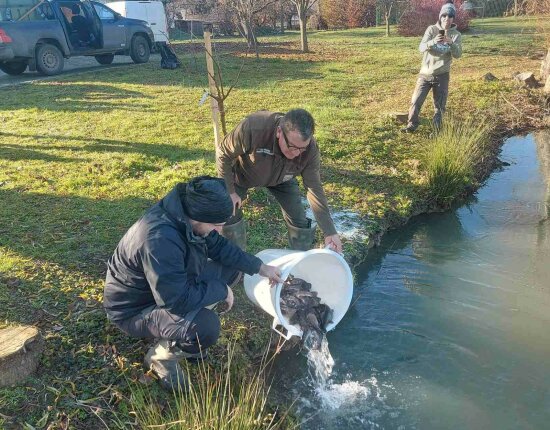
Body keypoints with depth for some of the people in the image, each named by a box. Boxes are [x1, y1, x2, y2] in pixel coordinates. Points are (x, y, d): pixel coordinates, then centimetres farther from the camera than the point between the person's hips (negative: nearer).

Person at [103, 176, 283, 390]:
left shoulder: (186, 214, -12)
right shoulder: (160, 239, -38)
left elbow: (218, 245, 5)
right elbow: (176, 300, -35)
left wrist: (259, 267, 2)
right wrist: (221, 290, -21)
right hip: (135, 308, -9)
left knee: (231, 268, 3)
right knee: (206, 327, -32)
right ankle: (160, 356, 0)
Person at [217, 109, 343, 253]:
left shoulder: (310, 148, -34)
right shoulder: (252, 127, -44)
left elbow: (315, 189, -24)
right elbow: (224, 154, -25)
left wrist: (330, 232, -25)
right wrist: (229, 191, -23)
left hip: (281, 178, 2)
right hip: (242, 173, -1)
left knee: (299, 220, -4)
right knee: (230, 214, -6)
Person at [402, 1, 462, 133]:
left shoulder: (456, 35, -1)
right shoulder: (432, 29, -2)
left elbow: (458, 54, -12)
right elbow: (421, 47, -13)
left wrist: (451, 42, -30)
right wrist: (433, 41, -33)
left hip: (442, 76, 0)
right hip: (425, 73, 0)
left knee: (439, 106, 5)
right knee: (416, 101, 0)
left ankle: (437, 130, 19)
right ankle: (411, 125, 18)